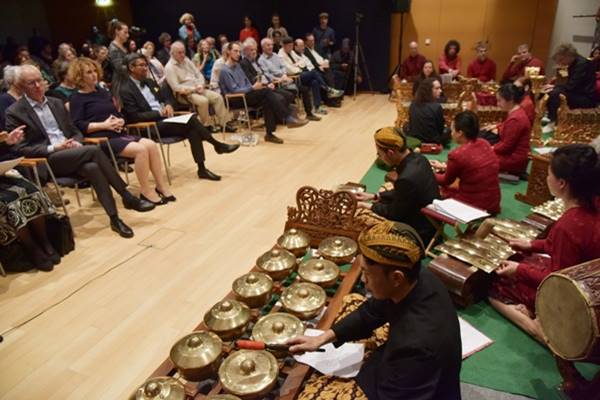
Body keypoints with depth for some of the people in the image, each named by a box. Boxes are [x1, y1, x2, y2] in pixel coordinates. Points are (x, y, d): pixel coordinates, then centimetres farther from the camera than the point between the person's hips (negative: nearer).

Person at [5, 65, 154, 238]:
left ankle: (114, 218, -29)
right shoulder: (14, 112, 1)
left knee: (92, 167, -31)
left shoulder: (56, 103, 17)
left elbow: (75, 131, 20)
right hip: (44, 162, -5)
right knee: (94, 150, -29)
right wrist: (53, 148, -16)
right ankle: (127, 197, -26)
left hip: (70, 155, 5)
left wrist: (77, 143, -4)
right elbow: (19, 149, -5)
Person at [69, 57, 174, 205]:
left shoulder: (102, 92, 22)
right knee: (140, 149, -28)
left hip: (117, 134, 7)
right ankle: (145, 191, -17)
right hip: (101, 139, -7)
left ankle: (161, 186, -11)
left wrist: (121, 121, -1)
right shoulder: (77, 98, 1)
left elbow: (118, 114, 23)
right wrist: (104, 125, -18)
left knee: (151, 145, -17)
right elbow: (78, 125, -10)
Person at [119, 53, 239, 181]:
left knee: (193, 130, -21)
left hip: (165, 118, 8)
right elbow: (134, 117, -14)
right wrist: (159, 113, -19)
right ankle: (217, 145, -11)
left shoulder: (150, 83, 17)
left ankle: (202, 169, -18)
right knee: (190, 121, -25)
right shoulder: (125, 90, -7)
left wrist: (168, 106, -2)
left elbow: (164, 99, 24)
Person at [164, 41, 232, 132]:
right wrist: (193, 89, -18)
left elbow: (199, 74, 15)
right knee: (203, 100, -33)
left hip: (198, 89, 7)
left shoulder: (187, 60, 14)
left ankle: (223, 123, -9)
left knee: (218, 97, -11)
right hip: (184, 93, -7)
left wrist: (200, 85, -6)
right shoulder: (169, 67, -8)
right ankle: (208, 125, -17)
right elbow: (176, 87, -16)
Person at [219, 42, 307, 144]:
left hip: (245, 95, 8)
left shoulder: (237, 66, 17)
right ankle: (288, 119, -25)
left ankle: (269, 133, -26)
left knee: (267, 101, -23)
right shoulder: (225, 71, -9)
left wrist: (254, 87, -2)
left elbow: (247, 83, 19)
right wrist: (253, 88, -20)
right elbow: (234, 90, -16)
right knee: (267, 91, -25)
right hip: (235, 100, -8)